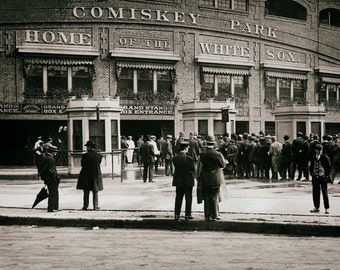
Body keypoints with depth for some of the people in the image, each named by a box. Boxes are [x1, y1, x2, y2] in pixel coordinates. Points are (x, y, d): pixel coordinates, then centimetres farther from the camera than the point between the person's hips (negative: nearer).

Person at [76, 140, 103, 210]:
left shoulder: (85, 155, -14)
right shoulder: (99, 155, -7)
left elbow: (82, 164, -5)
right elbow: (99, 164, 3)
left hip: (86, 175, -2)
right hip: (96, 175, 2)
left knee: (86, 192, 9)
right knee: (95, 192, 11)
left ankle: (85, 206, 11)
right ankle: (95, 206, 10)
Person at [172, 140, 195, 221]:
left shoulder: (175, 158, -4)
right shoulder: (188, 158, -17)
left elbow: (175, 167, 3)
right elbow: (193, 169, -9)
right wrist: (192, 177, 8)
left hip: (178, 181, 4)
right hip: (188, 181, -4)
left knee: (178, 198, 11)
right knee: (188, 198, 7)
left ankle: (177, 214, 12)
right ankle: (188, 214, 9)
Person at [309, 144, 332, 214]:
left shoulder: (325, 157, -4)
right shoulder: (313, 158, 8)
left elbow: (329, 167, -2)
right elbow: (311, 167, 17)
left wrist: (327, 175, -7)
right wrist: (312, 174, 6)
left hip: (323, 177, -4)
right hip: (315, 177, 4)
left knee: (324, 193, 1)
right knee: (315, 192, 7)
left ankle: (326, 209, 5)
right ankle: (316, 207, 17)